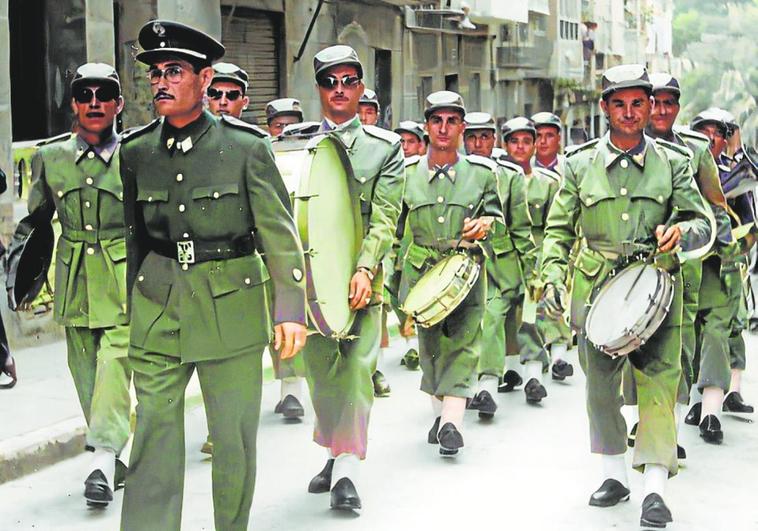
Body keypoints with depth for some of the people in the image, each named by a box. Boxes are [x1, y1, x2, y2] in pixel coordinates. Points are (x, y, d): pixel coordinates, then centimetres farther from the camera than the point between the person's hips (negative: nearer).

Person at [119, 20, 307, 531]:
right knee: (153, 434, -1)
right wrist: (126, 309, 13)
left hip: (232, 309, -2)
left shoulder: (247, 146, -4)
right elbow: (131, 235, 13)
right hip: (156, 309, 2)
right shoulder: (136, 150, 6)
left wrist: (290, 309, -10)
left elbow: (279, 233, -4)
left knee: (235, 435, 8)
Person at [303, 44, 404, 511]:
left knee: (357, 369, -9)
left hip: (362, 279, -2)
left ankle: (347, 471, -7)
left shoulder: (385, 146, 7)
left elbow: (384, 219, -3)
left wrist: (364, 270, -17)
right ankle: (335, 453, 25)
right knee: (322, 370, 8)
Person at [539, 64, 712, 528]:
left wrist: (681, 233, -16)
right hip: (596, 289, 1)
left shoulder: (673, 162, 7)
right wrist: (552, 277, -4)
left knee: (658, 382, -7)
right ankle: (615, 475, 24)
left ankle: (656, 488, -2)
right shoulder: (580, 164, 7)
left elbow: (703, 224, 7)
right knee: (600, 384, 7)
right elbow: (558, 230, 9)